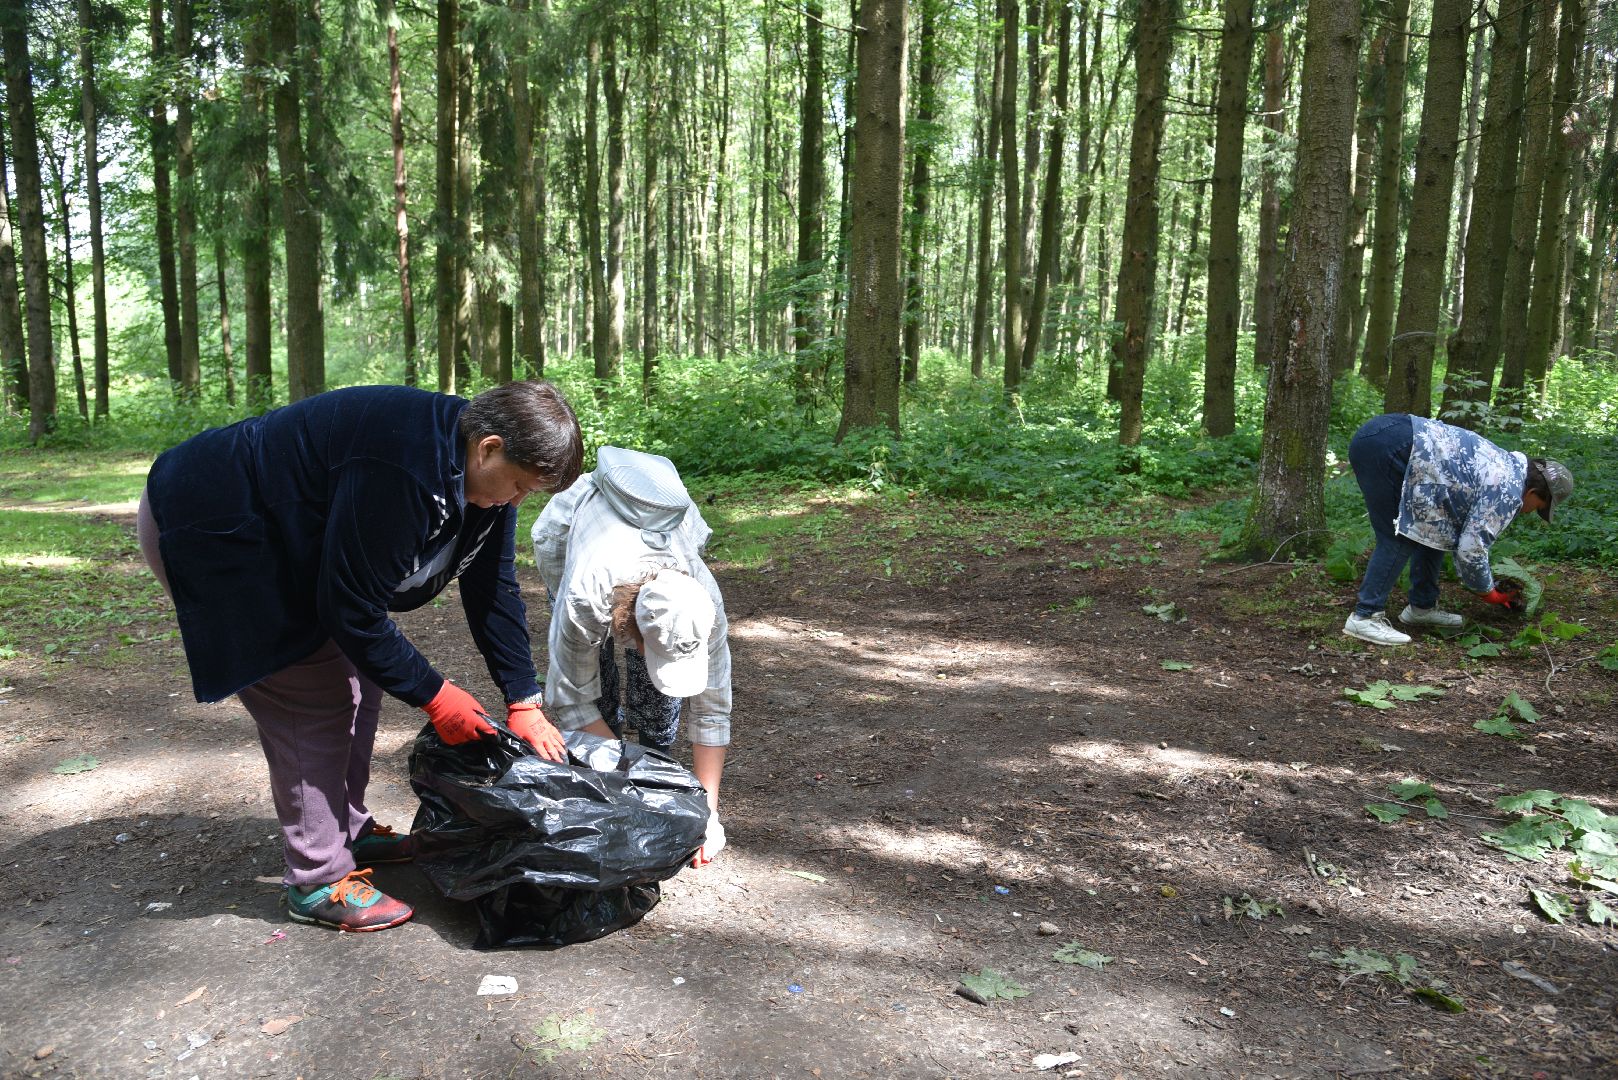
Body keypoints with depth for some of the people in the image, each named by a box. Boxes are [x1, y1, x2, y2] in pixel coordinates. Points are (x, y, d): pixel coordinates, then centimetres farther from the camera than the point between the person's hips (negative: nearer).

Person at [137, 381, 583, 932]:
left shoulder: (484, 472, -7)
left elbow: (494, 589, 1)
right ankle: (318, 879, 5)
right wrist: (434, 695, -18)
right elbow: (353, 611, -28)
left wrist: (525, 703, -1)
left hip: (283, 543, 10)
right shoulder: (403, 471, -36)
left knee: (358, 679, 11)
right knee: (316, 701, -9)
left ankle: (348, 829, 27)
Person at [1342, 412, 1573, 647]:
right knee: (1399, 541, -7)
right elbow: (1472, 548, -6)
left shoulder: (1505, 464, 23)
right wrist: (1488, 592, 11)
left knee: (1433, 530, 16)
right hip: (1385, 449, -10)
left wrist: (1485, 582, 35)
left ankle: (1422, 607, 22)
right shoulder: (1507, 491, -6)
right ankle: (1364, 617, -5)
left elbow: (1469, 532, 32)